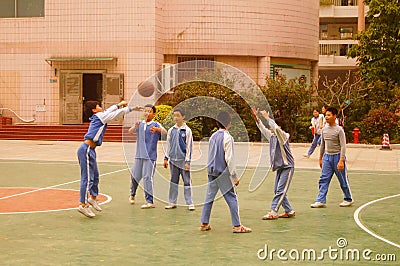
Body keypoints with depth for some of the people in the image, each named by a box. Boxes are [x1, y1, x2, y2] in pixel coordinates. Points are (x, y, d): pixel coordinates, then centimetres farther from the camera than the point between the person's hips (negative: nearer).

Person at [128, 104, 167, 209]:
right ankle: (132, 195, 38)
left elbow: (165, 132, -20)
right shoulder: (139, 124, 10)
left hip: (150, 156, -4)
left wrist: (157, 129, -42)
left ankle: (150, 201, -4)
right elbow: (130, 131, -4)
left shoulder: (155, 124, -2)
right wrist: (135, 126, -27)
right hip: (139, 155, 4)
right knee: (135, 176, 12)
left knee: (147, 178, -9)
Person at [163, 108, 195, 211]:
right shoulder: (171, 130, 8)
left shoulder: (187, 130, -4)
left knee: (187, 182, -1)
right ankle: (172, 202, 15)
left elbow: (189, 147, -4)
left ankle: (189, 203, 3)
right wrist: (166, 158, 9)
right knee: (173, 182, 9)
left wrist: (187, 161, -8)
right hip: (173, 160, 4)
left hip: (183, 160, -4)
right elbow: (168, 145, 14)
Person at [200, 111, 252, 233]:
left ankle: (204, 223, 14)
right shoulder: (227, 137, -12)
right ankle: (237, 226, -3)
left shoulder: (213, 137, 9)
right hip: (223, 173, -7)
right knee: (232, 199, -3)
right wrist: (234, 176, -10)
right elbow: (229, 159, -14)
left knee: (209, 197, 11)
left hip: (212, 172, 7)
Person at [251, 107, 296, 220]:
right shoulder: (272, 136, 10)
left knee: (280, 190, -10)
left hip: (287, 167, -9)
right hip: (279, 167, 9)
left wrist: (267, 117, -23)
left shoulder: (283, 136, -12)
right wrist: (256, 117, 0)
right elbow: (263, 129, 11)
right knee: (277, 190, 7)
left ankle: (273, 212, -13)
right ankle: (289, 211, 14)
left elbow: (276, 128, -30)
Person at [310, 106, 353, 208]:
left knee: (343, 180, 5)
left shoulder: (339, 130, -11)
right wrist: (320, 158, 19)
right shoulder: (324, 130, 7)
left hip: (337, 156, -5)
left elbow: (343, 146, -14)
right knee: (323, 179, -3)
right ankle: (321, 201, -3)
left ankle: (348, 200, 21)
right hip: (327, 157, 5)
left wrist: (341, 161, -21)